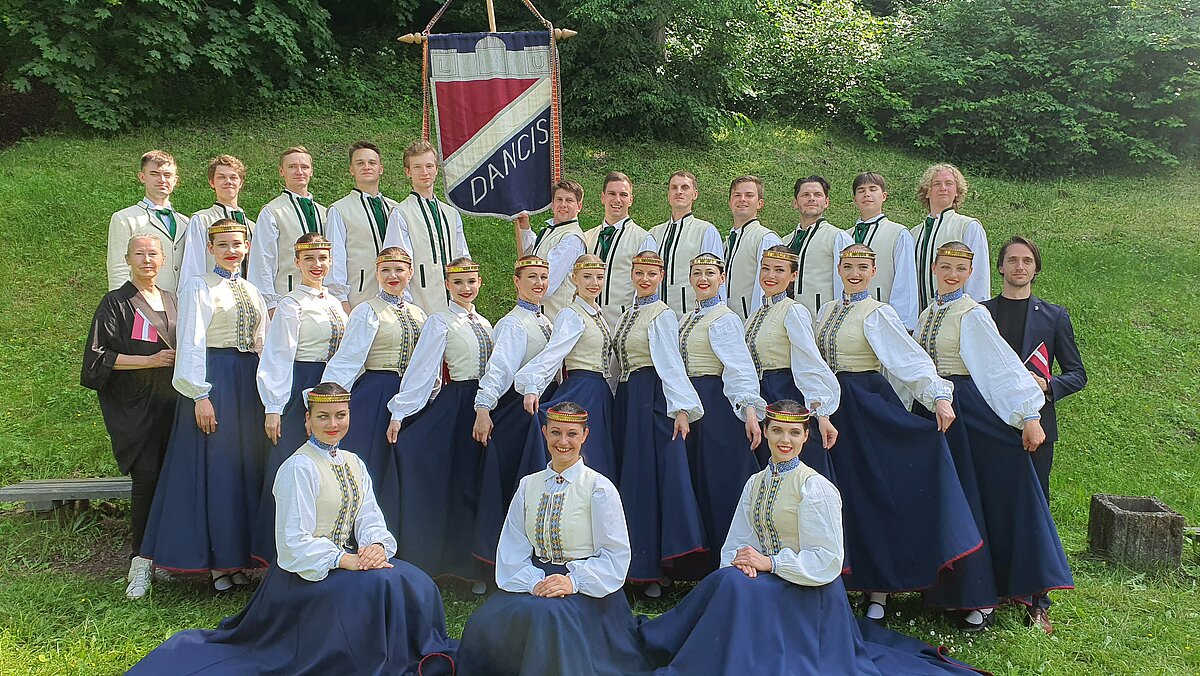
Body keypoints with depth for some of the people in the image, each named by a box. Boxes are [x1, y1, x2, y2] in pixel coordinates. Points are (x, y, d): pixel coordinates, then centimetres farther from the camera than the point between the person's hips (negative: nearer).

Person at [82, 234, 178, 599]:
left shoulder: (172, 302, 17)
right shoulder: (116, 303, 2)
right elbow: (98, 355, -6)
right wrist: (150, 360, -12)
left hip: (171, 402, 5)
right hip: (135, 406, -5)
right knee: (146, 477, -15)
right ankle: (141, 562, -7)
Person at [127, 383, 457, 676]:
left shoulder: (354, 463, 11)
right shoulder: (299, 468, -13)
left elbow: (369, 516, 5)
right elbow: (296, 541, -17)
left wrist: (376, 545, -17)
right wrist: (345, 561, -24)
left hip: (346, 558, 7)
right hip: (305, 573, -7)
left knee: (414, 581, -18)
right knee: (378, 586, -31)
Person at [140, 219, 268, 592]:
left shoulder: (253, 292, 16)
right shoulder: (197, 287, -1)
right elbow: (191, 343, -8)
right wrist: (200, 395, -15)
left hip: (249, 382, 6)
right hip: (214, 379, -6)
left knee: (247, 466, 6)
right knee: (213, 466, -3)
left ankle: (239, 555, 15)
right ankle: (216, 561, 5)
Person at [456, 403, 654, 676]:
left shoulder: (599, 488, -2)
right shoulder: (528, 485, 11)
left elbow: (616, 555, -5)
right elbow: (513, 549, 6)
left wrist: (574, 581, -18)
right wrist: (533, 581, -12)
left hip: (586, 589, -4)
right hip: (534, 580, 4)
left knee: (547, 616, -35)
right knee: (485, 622, -23)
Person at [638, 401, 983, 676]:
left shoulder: (815, 488, -13)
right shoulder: (755, 483, 9)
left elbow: (827, 561, -15)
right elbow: (737, 540, 8)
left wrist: (770, 562, -18)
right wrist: (740, 559, -15)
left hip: (808, 594, -6)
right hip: (764, 580, 6)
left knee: (732, 586, -29)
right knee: (726, 579, -26)